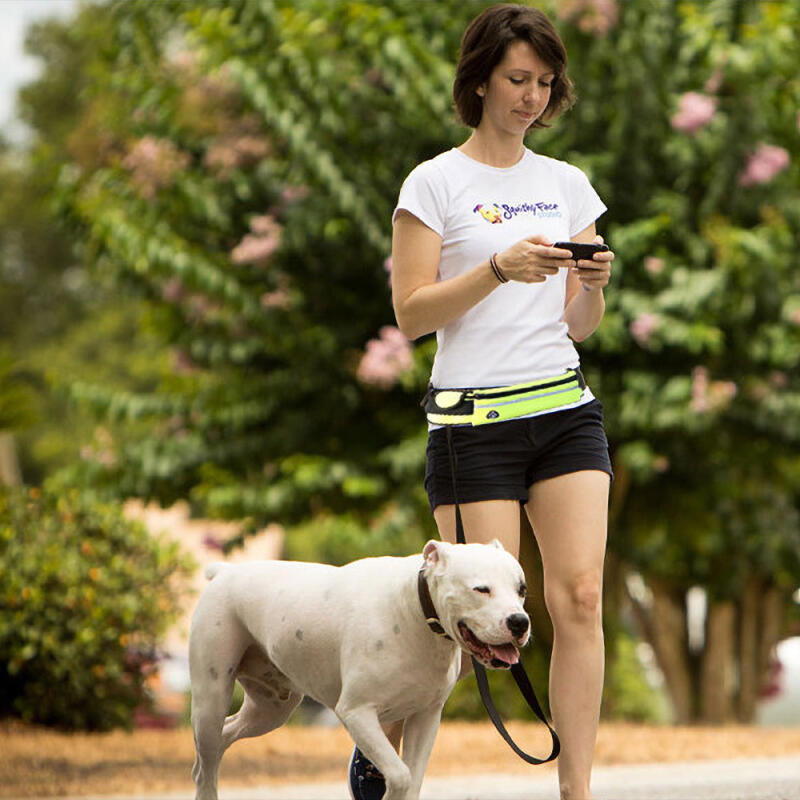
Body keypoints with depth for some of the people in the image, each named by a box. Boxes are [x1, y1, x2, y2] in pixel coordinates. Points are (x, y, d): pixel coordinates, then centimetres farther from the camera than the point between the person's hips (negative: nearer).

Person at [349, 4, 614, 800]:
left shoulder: (568, 185, 12)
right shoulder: (435, 183, -1)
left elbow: (579, 325, 13)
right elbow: (411, 315, -7)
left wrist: (592, 286, -9)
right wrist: (500, 268, -18)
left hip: (566, 411, 4)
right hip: (475, 421, -4)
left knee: (580, 596, -9)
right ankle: (385, 736, 22)